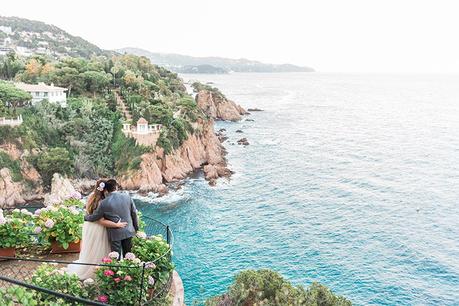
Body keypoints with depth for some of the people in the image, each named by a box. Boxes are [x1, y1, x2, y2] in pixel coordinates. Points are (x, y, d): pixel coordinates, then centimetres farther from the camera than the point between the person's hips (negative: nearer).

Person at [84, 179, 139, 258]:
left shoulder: (104, 203, -14)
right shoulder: (127, 197, -6)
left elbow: (94, 217, -4)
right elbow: (134, 213, 2)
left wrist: (86, 217, 18)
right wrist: (136, 227, 14)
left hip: (115, 234, -3)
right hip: (128, 231, 3)